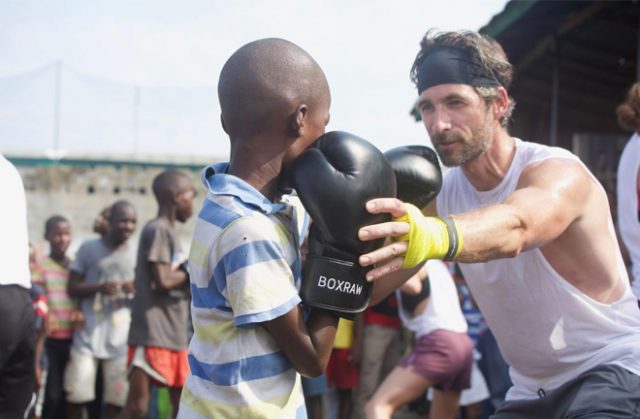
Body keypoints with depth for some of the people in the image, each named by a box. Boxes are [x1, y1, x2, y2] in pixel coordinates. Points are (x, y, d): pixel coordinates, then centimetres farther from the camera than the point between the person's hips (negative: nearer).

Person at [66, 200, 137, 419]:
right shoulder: (89, 248, 4)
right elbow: (72, 288, 3)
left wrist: (136, 290, -9)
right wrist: (100, 287, -15)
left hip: (120, 337, 2)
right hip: (88, 334, -2)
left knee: (116, 397, 0)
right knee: (77, 395, -3)